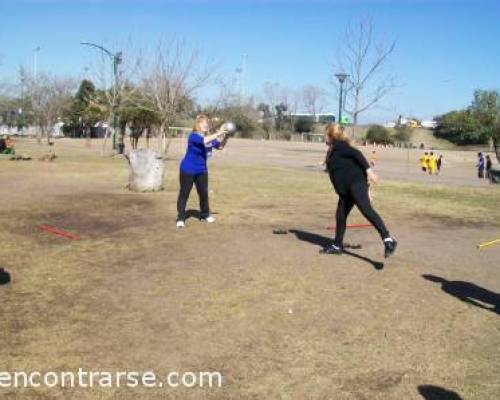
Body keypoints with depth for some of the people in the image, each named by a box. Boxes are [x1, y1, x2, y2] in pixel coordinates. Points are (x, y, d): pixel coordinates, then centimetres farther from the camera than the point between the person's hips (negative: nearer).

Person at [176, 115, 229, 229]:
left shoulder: (209, 137, 3)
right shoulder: (193, 136, -19)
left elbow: (220, 146, 8)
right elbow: (204, 140, -38)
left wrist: (225, 137, -9)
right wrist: (218, 133, -38)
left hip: (202, 170, 7)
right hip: (188, 170, -7)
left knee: (204, 193, 12)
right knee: (184, 194, -2)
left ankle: (205, 214, 29)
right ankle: (181, 218, 4)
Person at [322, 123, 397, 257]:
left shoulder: (338, 145, -2)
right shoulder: (332, 151, 24)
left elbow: (356, 153, -14)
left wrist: (368, 170, -26)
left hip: (356, 182, -10)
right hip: (345, 190, 10)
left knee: (366, 209, -24)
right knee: (340, 215, 13)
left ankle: (388, 240, -35)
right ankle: (337, 245, 27)